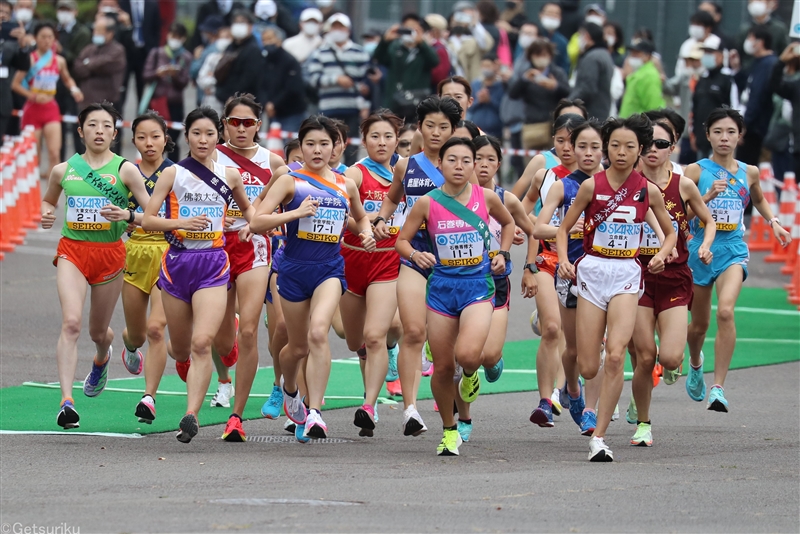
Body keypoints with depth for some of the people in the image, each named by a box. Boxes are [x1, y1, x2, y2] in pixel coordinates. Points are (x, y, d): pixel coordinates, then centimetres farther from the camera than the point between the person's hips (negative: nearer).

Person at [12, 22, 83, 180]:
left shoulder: (59, 61, 4)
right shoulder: (29, 59, -8)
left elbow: (67, 79, 24)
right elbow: (15, 84, -9)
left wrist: (74, 89, 3)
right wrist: (32, 95, -23)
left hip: (51, 109, 2)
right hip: (32, 108, -2)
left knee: (54, 153, -12)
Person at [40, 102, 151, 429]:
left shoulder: (124, 170, -2)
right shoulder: (63, 170, 5)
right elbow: (48, 200, 25)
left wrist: (128, 215, -21)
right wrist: (47, 213, 2)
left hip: (109, 252, 0)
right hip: (72, 251, 0)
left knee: (98, 331, 14)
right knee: (71, 322, -21)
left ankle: (102, 358, 55)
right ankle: (67, 401, -25)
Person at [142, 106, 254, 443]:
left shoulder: (229, 176, 6)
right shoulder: (173, 173, 1)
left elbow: (246, 206, 26)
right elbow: (148, 220, -2)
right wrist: (180, 223, -19)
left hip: (213, 264, 0)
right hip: (178, 262, 0)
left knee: (202, 342, -18)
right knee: (181, 348, 11)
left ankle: (191, 415, -20)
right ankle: (183, 360, 50)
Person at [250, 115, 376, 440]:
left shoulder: (346, 185, 8)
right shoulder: (289, 181, -2)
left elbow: (360, 217, 29)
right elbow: (257, 222, -11)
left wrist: (367, 233, 7)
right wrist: (295, 212, -20)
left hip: (330, 268, 0)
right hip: (295, 268, 0)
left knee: (318, 333, -24)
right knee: (298, 347, 11)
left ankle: (314, 413, -25)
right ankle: (289, 390, 47)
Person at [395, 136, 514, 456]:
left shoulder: (486, 198, -2)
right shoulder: (428, 203, -4)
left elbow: (508, 223, 19)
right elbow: (402, 240, 3)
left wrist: (503, 254, 5)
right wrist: (415, 255, -18)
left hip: (478, 285, -1)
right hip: (442, 286, 1)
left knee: (468, 354, -25)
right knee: (442, 366, 5)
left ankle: (470, 374, 14)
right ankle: (449, 430, 26)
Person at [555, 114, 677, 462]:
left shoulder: (648, 191, 2)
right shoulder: (592, 186, -3)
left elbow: (670, 233, 15)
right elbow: (563, 228, 4)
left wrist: (662, 254, -5)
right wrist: (564, 260, -13)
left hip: (627, 275, 0)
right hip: (592, 270, 0)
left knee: (615, 356, -17)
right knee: (589, 368, -1)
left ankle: (599, 438, -12)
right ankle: (571, 382, 39)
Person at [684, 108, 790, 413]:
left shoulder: (748, 173, 6)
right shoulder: (696, 171, -4)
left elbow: (758, 199, 28)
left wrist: (772, 221, 13)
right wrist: (708, 196, -22)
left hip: (733, 250, 0)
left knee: (725, 311, -24)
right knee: (699, 323, 13)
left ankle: (718, 388, -23)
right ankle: (696, 364, 49)